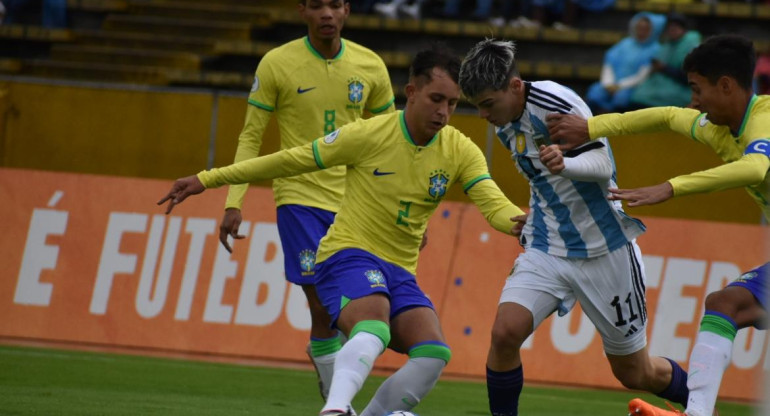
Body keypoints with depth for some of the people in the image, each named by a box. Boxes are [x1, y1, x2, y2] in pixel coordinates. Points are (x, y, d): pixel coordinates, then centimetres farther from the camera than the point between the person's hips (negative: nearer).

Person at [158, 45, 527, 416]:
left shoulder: (460, 151, 2)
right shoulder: (369, 135, -9)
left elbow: (494, 205, -9)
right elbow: (289, 161, -2)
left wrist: (521, 223, -35)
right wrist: (206, 179, 0)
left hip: (399, 273, 5)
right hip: (349, 256, -5)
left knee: (433, 353, -20)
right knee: (374, 329, -37)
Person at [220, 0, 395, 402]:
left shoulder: (370, 67, 3)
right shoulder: (277, 64, -5)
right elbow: (250, 138, -1)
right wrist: (233, 203, -9)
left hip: (354, 201, 3)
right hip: (300, 199, -3)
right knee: (323, 306, -11)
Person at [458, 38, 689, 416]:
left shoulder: (556, 103, -20)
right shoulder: (505, 125, 3)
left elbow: (602, 165, -25)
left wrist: (565, 165, -43)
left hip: (604, 251, -6)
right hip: (546, 250, 6)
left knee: (636, 374, 6)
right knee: (505, 331, -22)